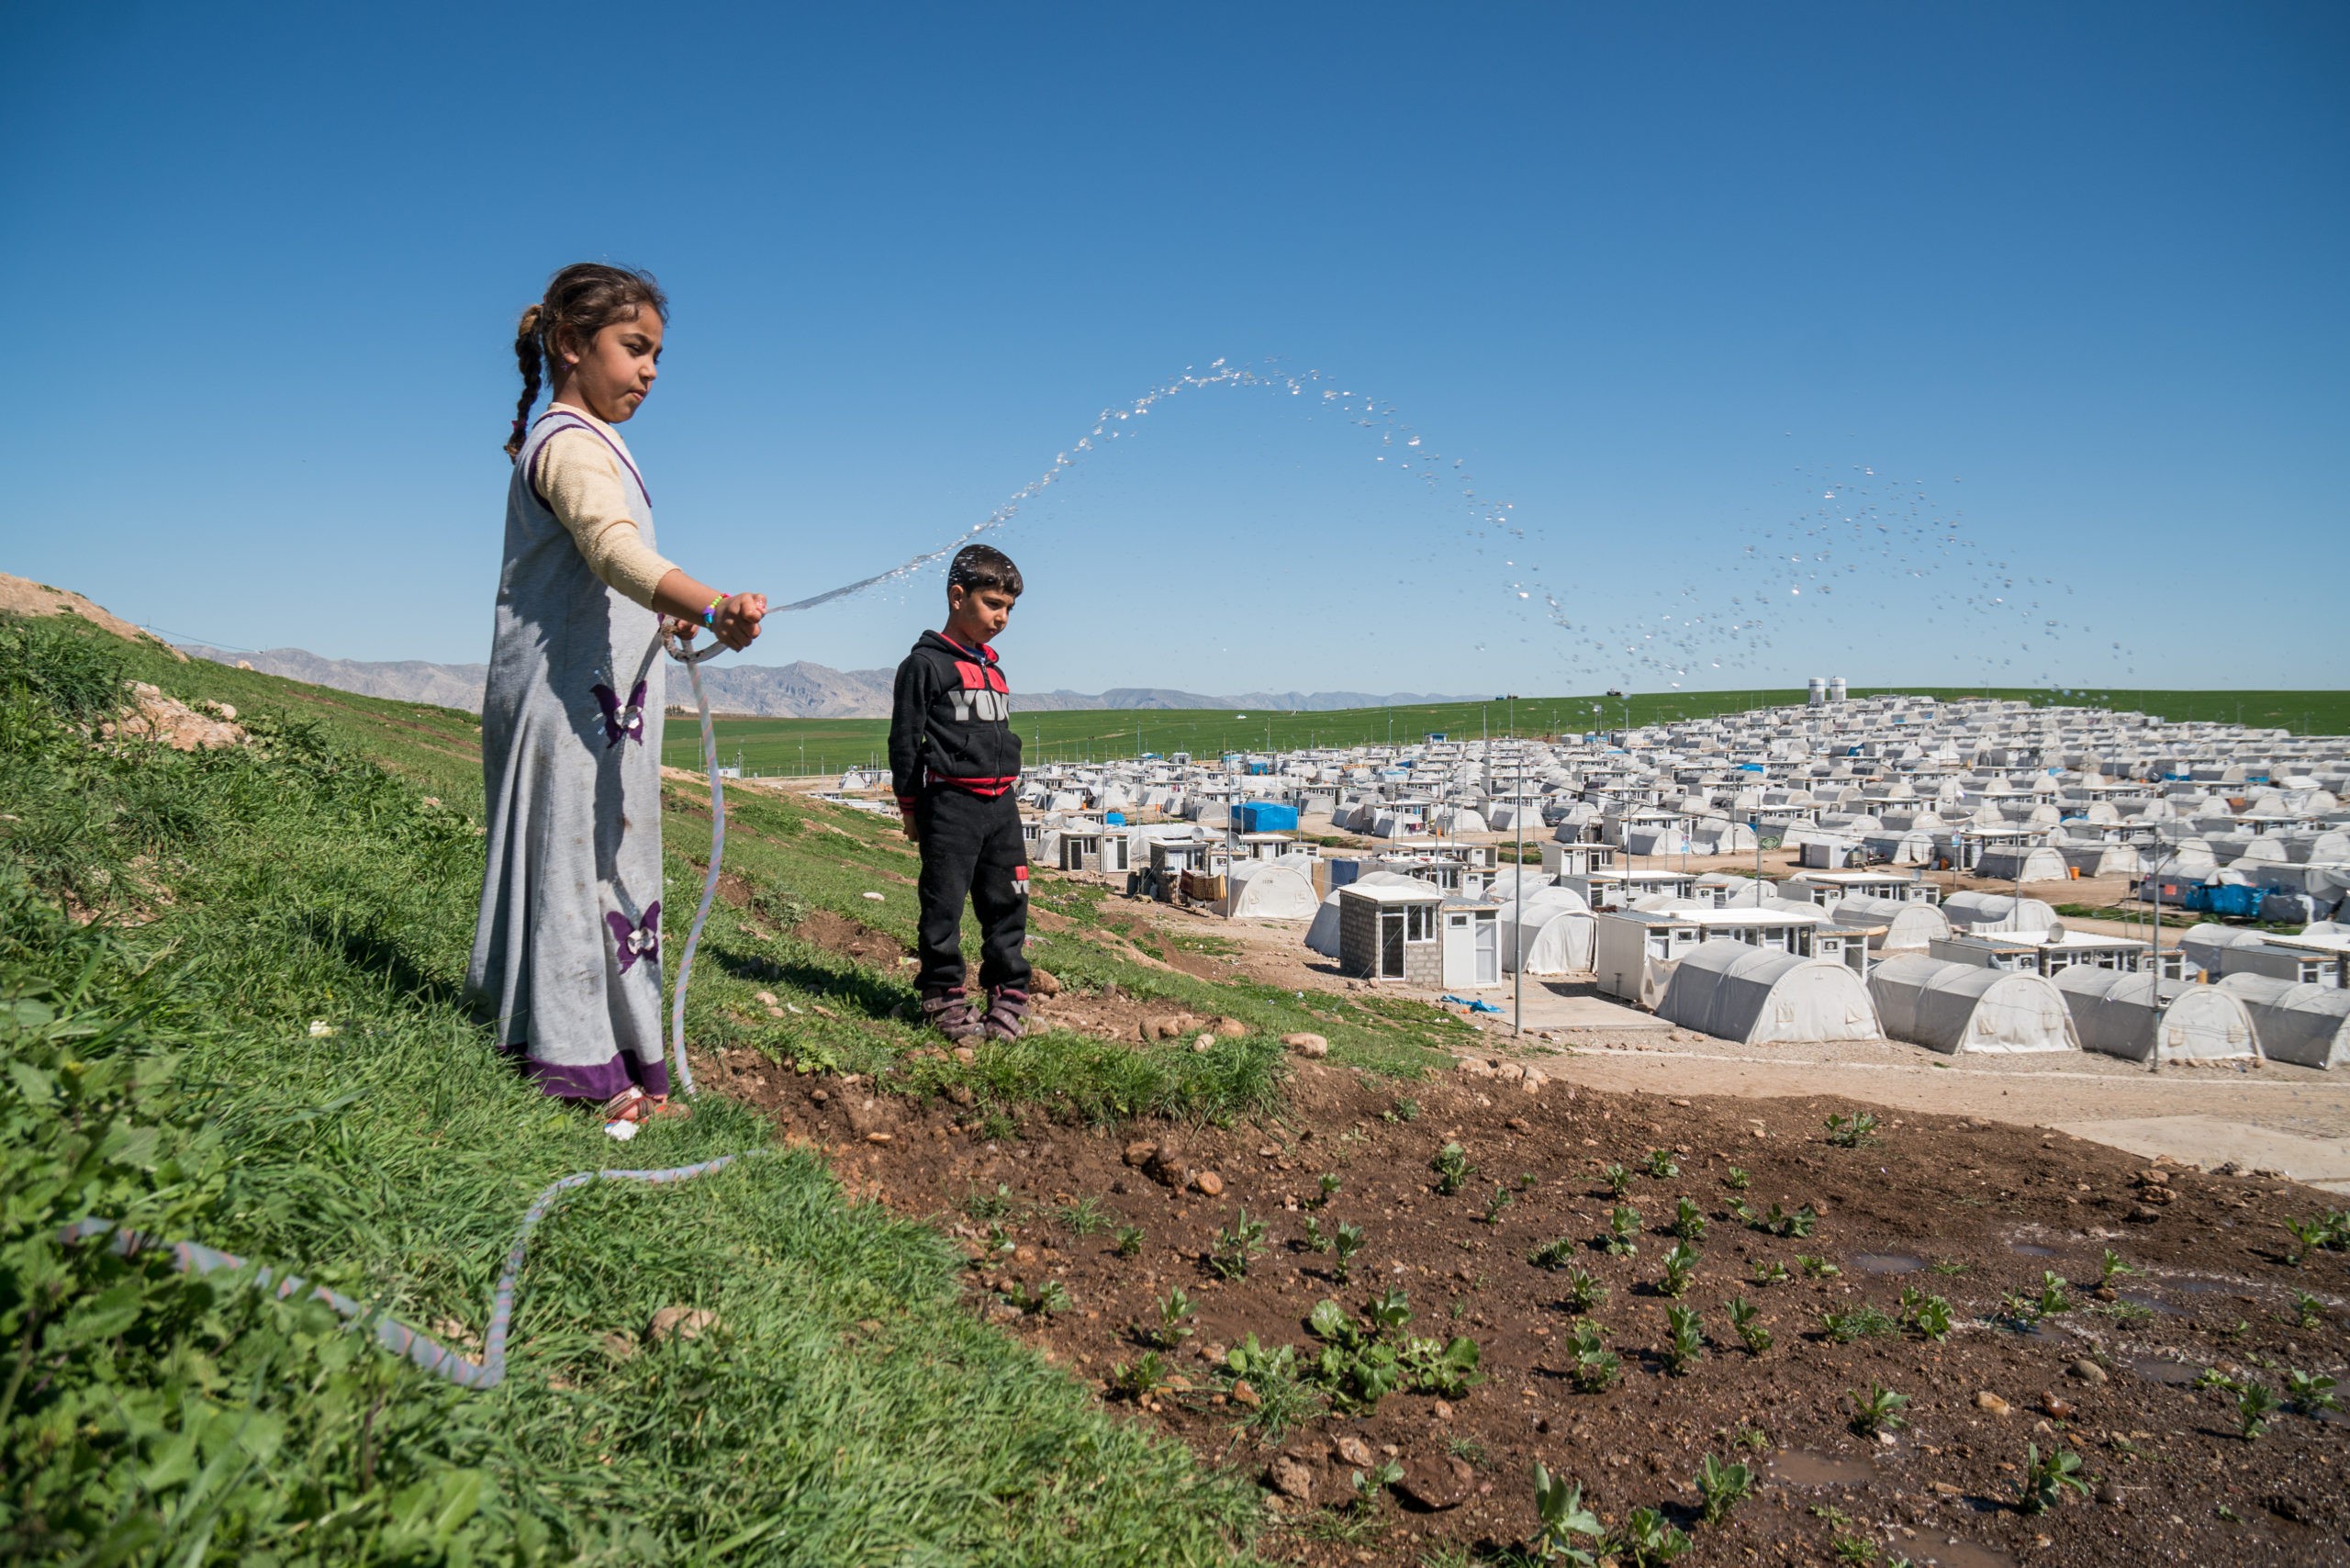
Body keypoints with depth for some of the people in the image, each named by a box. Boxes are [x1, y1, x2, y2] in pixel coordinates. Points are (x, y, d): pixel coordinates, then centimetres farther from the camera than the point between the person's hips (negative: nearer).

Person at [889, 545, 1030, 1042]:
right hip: (950, 803, -7)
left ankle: (1008, 994, 15)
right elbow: (904, 740, -4)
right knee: (944, 904, -1)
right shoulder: (927, 663, -4)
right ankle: (944, 996, 10)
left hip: (1000, 804, 7)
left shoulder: (993, 669, 19)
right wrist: (910, 807, -4)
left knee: (1007, 902, 7)